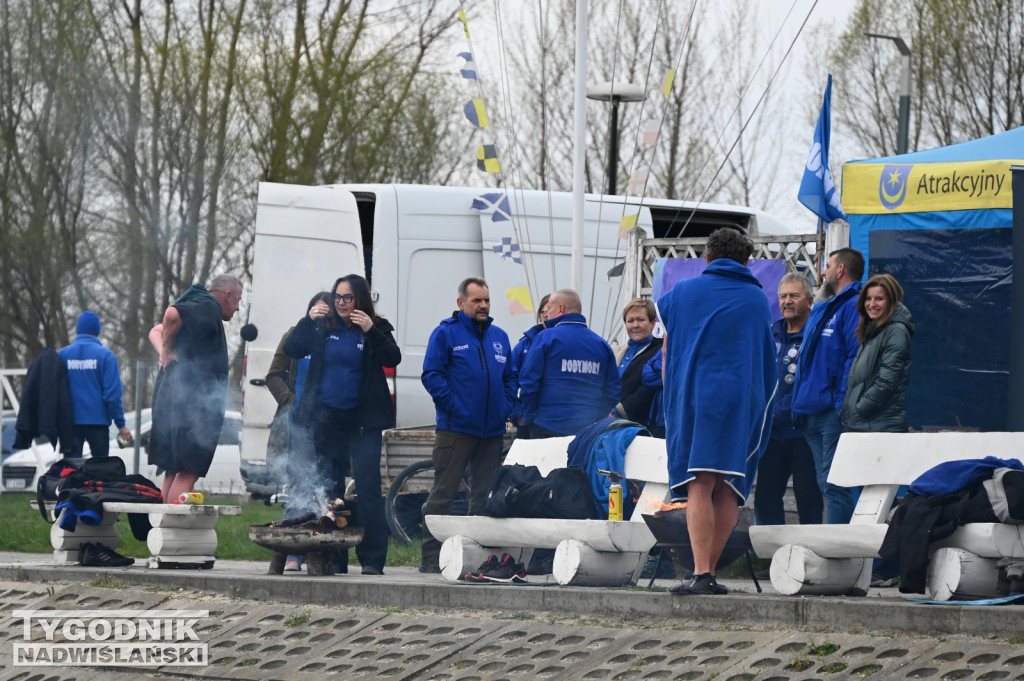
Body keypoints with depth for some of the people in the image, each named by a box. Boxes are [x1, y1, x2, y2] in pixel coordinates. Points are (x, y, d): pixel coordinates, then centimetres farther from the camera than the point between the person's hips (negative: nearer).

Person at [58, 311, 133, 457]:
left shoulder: (62, 355, 0)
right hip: (98, 421, -2)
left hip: (70, 422, 2)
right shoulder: (105, 355, -6)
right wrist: (121, 424, -4)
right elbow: (112, 392, -10)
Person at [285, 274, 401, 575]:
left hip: (362, 420, -3)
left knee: (368, 487, -9)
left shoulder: (376, 330, 3)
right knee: (329, 487, 5)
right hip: (325, 419, 3)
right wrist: (308, 321, -7)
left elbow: (393, 359, -11)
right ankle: (334, 559, 10)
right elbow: (292, 350, 5)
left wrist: (371, 331, -21)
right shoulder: (323, 327, 8)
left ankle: (372, 559, -8)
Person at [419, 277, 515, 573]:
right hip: (455, 429, -6)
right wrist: (453, 405, -15)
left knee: (485, 495, 8)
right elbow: (432, 375, -8)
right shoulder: (446, 333, -2)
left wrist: (506, 407, 5)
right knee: (443, 493, -4)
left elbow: (511, 377, 20)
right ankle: (430, 557, -3)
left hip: (492, 432, 6)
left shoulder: (499, 337, 16)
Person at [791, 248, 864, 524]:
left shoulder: (854, 306, -9)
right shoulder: (822, 309, 22)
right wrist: (800, 401, 18)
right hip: (811, 411, 10)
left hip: (832, 412, -10)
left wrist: (842, 405, -23)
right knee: (826, 483, 12)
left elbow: (855, 357, -18)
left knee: (833, 483, -12)